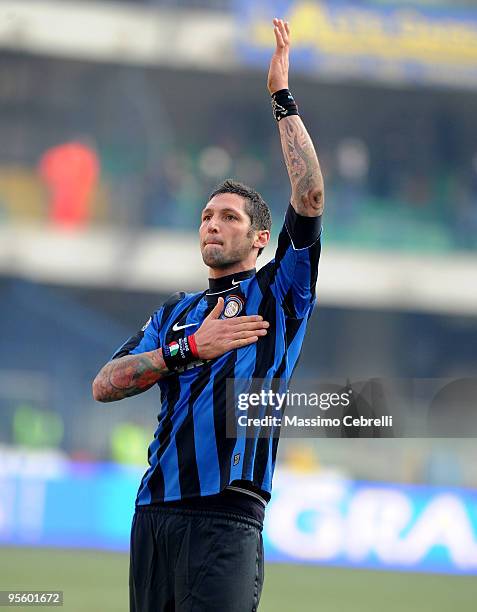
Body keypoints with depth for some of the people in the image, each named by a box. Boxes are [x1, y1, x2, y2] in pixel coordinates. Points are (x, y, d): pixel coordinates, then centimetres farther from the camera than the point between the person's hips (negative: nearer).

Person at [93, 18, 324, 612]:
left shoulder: (276, 292, 12)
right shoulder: (176, 312, 25)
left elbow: (309, 196, -3)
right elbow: (104, 385, 11)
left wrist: (282, 97, 0)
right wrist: (190, 348, -2)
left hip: (225, 514, -5)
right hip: (153, 512, 5)